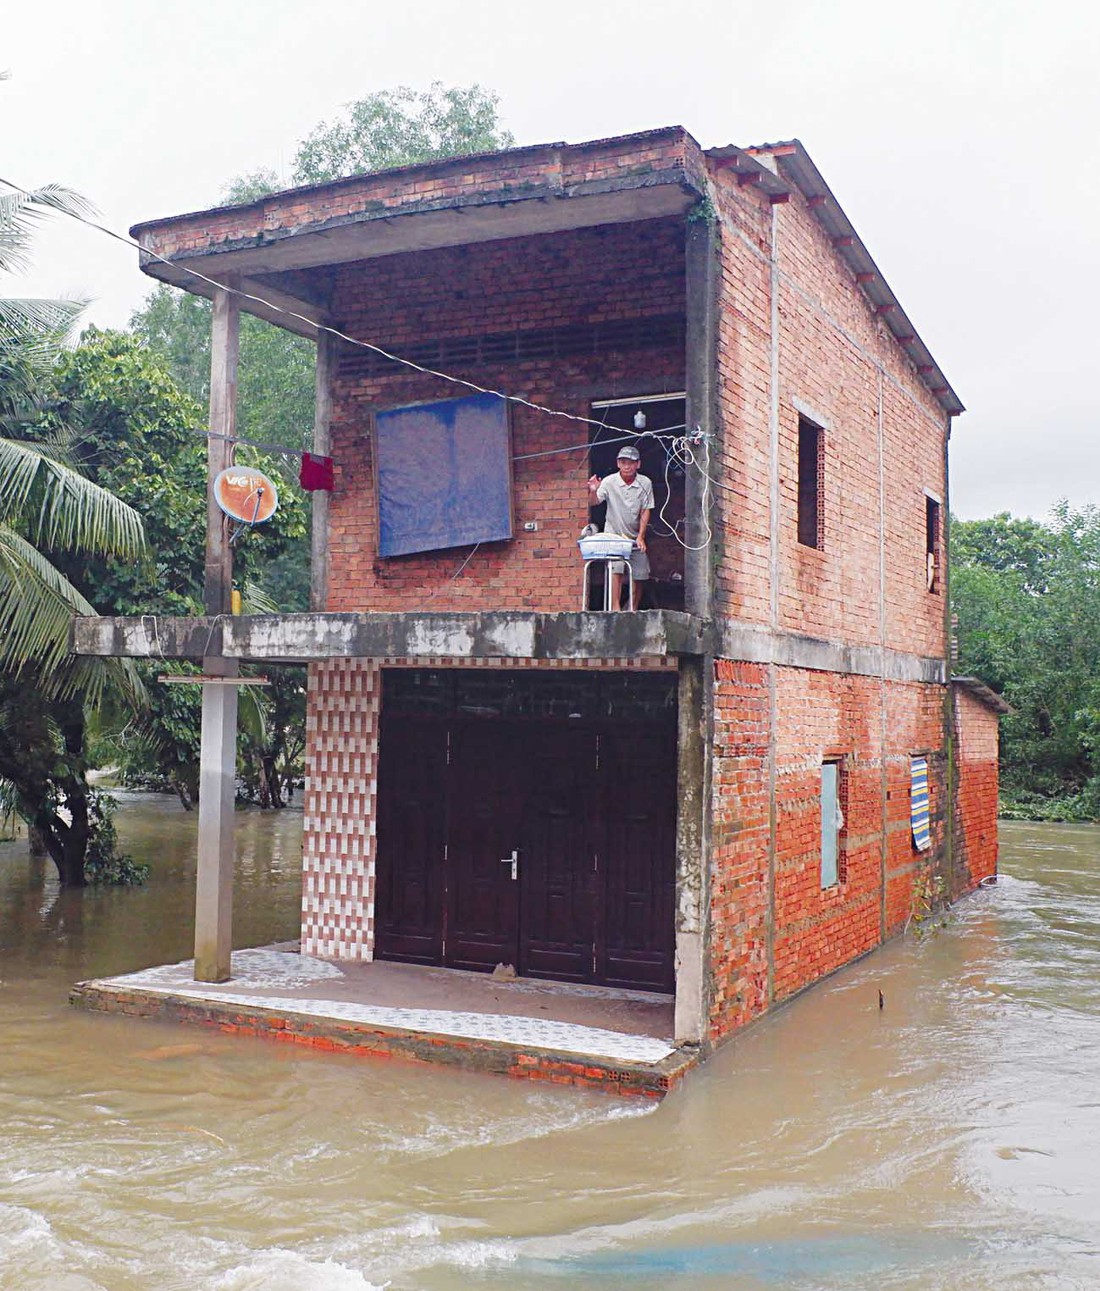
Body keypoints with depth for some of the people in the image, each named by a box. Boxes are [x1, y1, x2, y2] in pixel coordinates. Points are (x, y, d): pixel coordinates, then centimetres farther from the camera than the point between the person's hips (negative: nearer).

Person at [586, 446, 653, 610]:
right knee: (616, 571, -18)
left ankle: (633, 610, 18)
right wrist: (593, 491, -37)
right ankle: (615, 609, -19)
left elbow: (645, 511, -3)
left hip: (635, 537, 2)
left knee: (638, 576, 3)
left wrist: (640, 537, -10)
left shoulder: (645, 483, -4)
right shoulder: (609, 482, -9)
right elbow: (594, 502, -14)